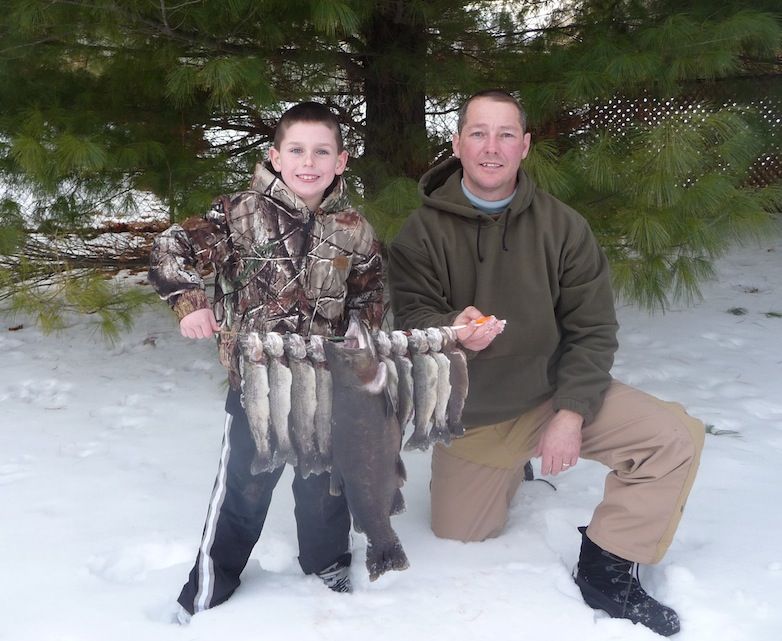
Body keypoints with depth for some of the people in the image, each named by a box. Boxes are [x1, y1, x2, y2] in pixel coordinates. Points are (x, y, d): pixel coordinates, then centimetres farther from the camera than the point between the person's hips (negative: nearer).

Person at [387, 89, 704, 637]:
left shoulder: (563, 227, -9)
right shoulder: (422, 231, -10)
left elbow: (592, 330, -8)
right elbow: (410, 317, -20)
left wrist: (571, 413, -19)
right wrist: (452, 331, -43)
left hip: (552, 392, 0)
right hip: (467, 415, 0)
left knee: (677, 436, -19)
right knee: (458, 540, 11)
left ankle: (606, 570, -2)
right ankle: (508, 468, 43)